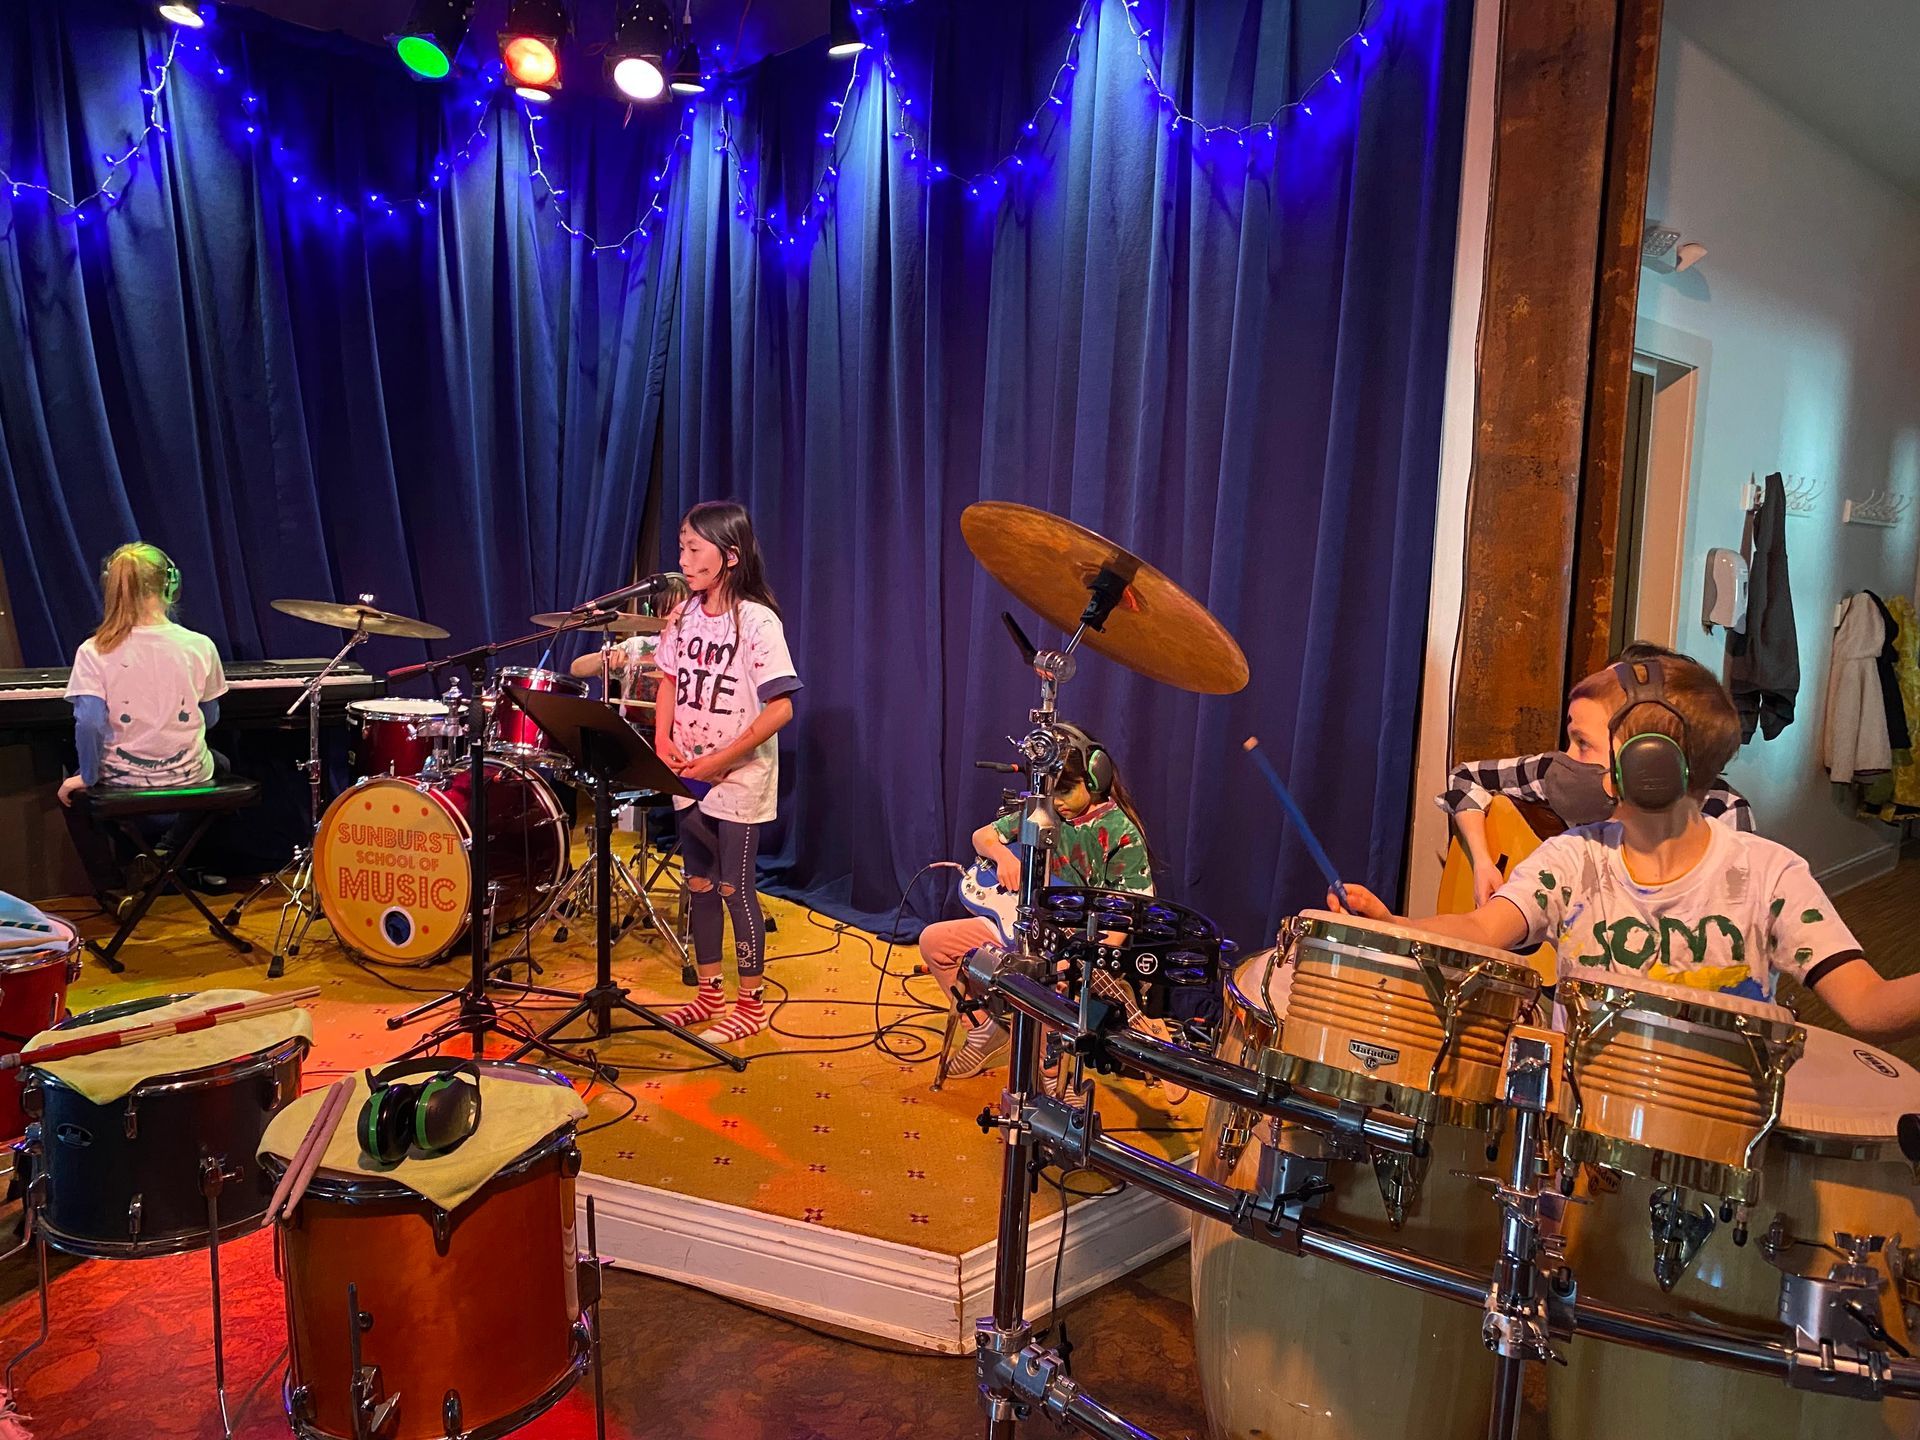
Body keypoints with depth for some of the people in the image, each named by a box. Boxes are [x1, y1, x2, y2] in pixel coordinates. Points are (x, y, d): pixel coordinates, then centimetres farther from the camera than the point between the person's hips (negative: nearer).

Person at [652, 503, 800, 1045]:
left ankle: (751, 1004, 17)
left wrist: (719, 761, -21)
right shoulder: (685, 614, 3)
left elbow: (781, 707, -20)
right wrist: (662, 738, -4)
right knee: (699, 886, 14)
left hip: (740, 780, -6)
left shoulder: (757, 622, -17)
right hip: (690, 777, 6)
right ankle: (709, 993, 30)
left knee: (735, 889, 2)